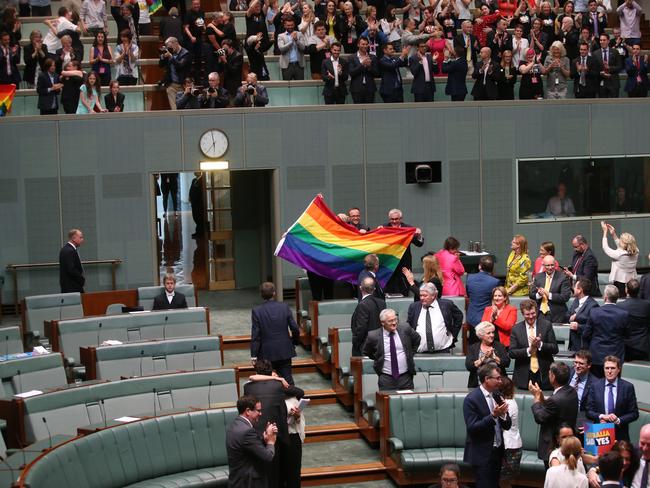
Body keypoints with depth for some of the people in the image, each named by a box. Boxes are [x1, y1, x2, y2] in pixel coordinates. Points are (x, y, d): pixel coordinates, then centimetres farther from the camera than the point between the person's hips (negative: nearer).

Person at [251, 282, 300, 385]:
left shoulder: (257, 311, -9)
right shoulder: (285, 307, -5)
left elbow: (255, 335, -9)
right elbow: (295, 328, -3)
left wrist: (254, 355, -4)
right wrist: (294, 341, 17)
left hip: (266, 353, -1)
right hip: (284, 351, 2)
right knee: (287, 379, 8)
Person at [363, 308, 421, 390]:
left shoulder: (405, 329, -2)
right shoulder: (373, 336, -7)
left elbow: (417, 339, 17)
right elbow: (366, 353, 10)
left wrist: (410, 354, 12)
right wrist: (378, 360, 5)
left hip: (405, 377, 2)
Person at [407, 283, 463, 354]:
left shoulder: (446, 304, 2)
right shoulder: (414, 307, 6)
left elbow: (459, 316, 14)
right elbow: (408, 326, 15)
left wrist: (453, 334, 9)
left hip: (443, 351, -1)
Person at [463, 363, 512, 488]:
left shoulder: (497, 395, 6)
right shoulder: (471, 399, -14)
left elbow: (507, 425, 7)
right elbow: (472, 428, -20)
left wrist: (503, 414, -14)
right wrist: (493, 416, -27)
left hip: (497, 453, 7)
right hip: (481, 455, -7)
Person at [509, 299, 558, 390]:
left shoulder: (546, 325, 1)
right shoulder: (516, 329, 2)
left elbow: (555, 349, -2)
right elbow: (511, 353, -4)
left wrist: (540, 345, -19)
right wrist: (529, 350, -18)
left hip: (544, 375, 0)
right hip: (524, 376, 0)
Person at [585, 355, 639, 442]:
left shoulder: (628, 387, -2)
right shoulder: (595, 385, 3)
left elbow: (634, 413, 1)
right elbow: (589, 411, 4)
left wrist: (618, 420, -13)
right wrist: (601, 416, -14)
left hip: (620, 435, -1)